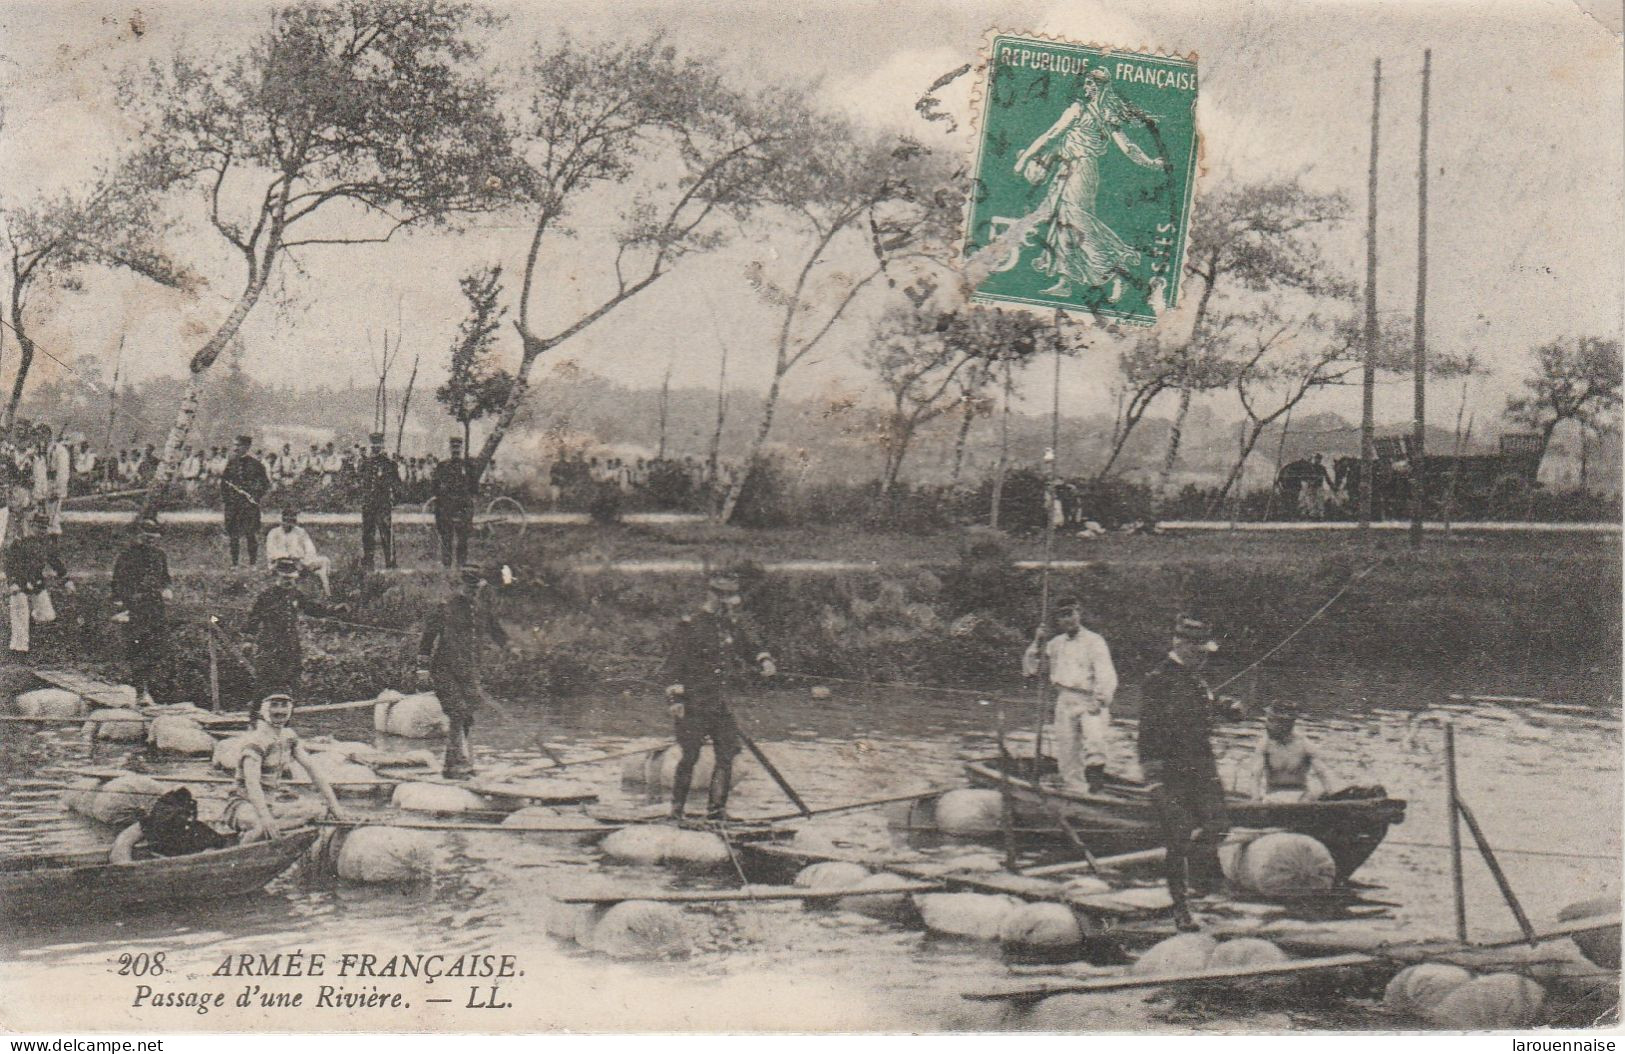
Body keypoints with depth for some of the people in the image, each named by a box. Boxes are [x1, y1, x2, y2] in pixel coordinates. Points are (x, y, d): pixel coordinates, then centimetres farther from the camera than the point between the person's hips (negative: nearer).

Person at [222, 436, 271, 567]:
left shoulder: (254, 462, -1)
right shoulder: (232, 462, 10)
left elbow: (265, 482, 2)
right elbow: (224, 480, 17)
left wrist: (258, 496, -7)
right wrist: (224, 497, 8)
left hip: (250, 502, -4)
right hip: (232, 503, 4)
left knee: (251, 532, -5)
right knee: (233, 533, 4)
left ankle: (253, 561, 2)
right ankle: (234, 562, 11)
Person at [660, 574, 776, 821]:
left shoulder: (730, 625, 10)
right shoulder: (690, 626, -12)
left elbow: (747, 648, 22)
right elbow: (673, 664, -13)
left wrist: (764, 661, -1)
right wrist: (675, 699, -19)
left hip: (717, 700, 7)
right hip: (692, 701, -7)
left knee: (728, 751, 1)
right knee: (690, 756, -6)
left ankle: (716, 809, 10)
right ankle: (677, 810, 7)